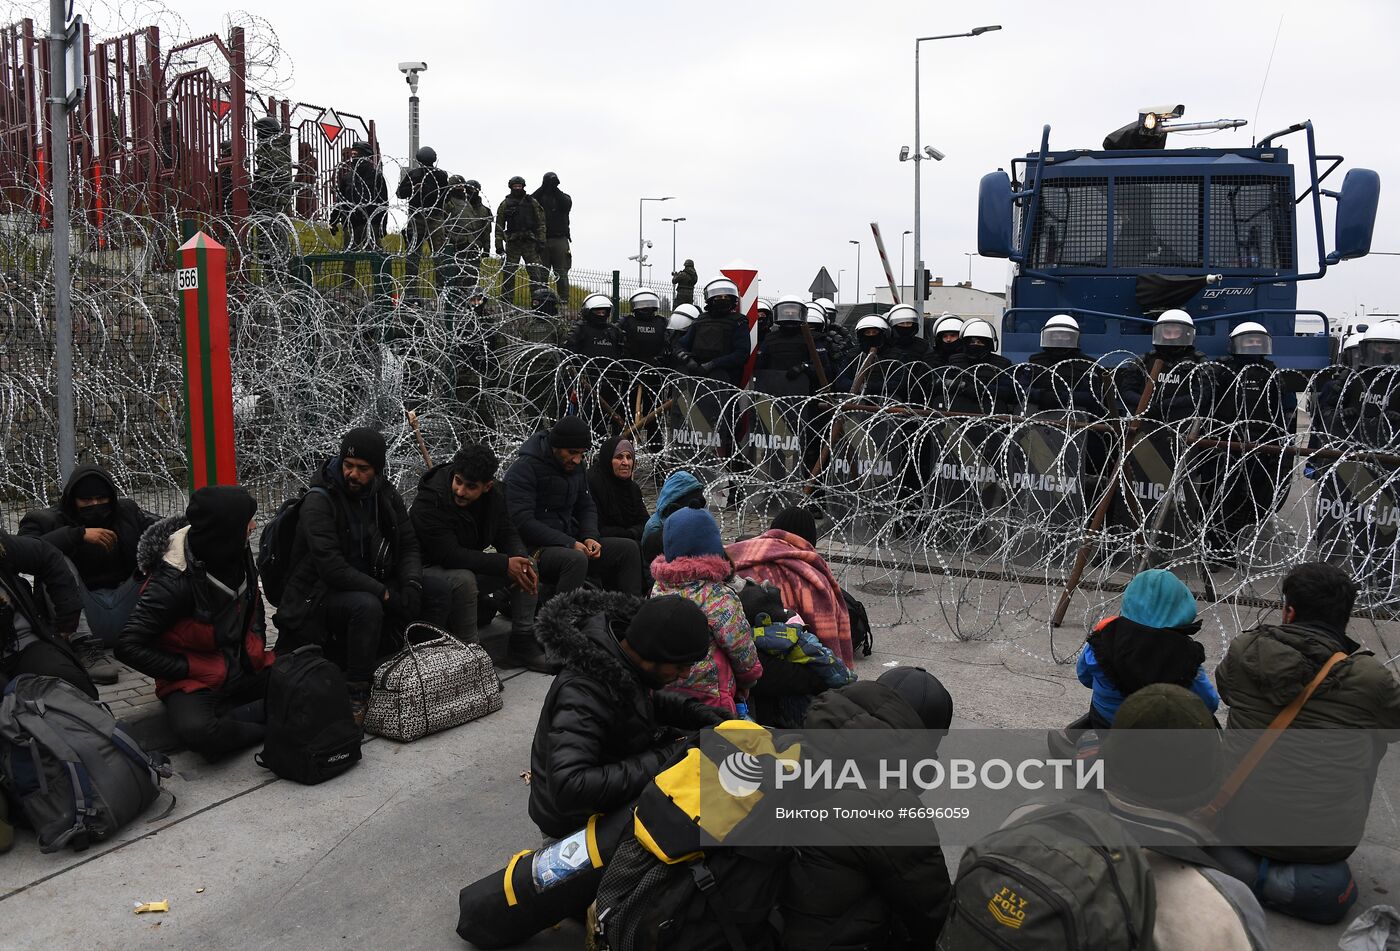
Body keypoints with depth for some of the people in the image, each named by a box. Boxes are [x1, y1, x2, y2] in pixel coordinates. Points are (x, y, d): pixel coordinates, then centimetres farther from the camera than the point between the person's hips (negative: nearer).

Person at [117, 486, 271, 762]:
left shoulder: (239, 556, -2)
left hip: (246, 671, 6)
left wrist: (257, 648, 6)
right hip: (196, 684, -6)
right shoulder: (175, 581, -21)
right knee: (198, 731, -39)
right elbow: (130, 646, -17)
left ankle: (226, 718, -15)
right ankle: (266, 726, -16)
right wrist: (188, 670, -15)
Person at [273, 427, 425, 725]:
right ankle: (356, 695, -24)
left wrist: (412, 583, -16)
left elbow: (409, 545, 5)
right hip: (321, 595, -7)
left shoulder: (387, 496, 3)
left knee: (436, 592, -11)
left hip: (368, 586, 7)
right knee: (367, 606, -37)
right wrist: (384, 594, -28)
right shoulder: (319, 502, -17)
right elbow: (332, 567, -26)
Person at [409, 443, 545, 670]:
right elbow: (449, 555, -32)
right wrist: (504, 564, -34)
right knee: (463, 579, -38)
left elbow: (507, 534, 1)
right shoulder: (428, 502, -27)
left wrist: (521, 560, -22)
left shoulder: (494, 494, -8)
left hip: (471, 564, 7)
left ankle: (522, 645, -3)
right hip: (431, 569, -7)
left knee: (526, 568, -7)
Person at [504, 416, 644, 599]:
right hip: (534, 548, -8)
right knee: (576, 559, -37)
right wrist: (569, 544, -23)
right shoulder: (524, 468, -13)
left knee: (628, 548, -4)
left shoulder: (575, 466, 11)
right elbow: (523, 522, -22)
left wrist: (590, 537, -3)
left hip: (569, 542, 8)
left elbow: (587, 507, 20)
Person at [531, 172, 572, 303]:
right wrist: (543, 188, -13)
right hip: (542, 240, 1)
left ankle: (563, 298, -4)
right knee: (541, 271, 1)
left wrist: (555, 190, -13)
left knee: (561, 271, -4)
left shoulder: (563, 197, 13)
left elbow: (567, 204, -10)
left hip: (560, 239, -1)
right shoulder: (540, 197, 13)